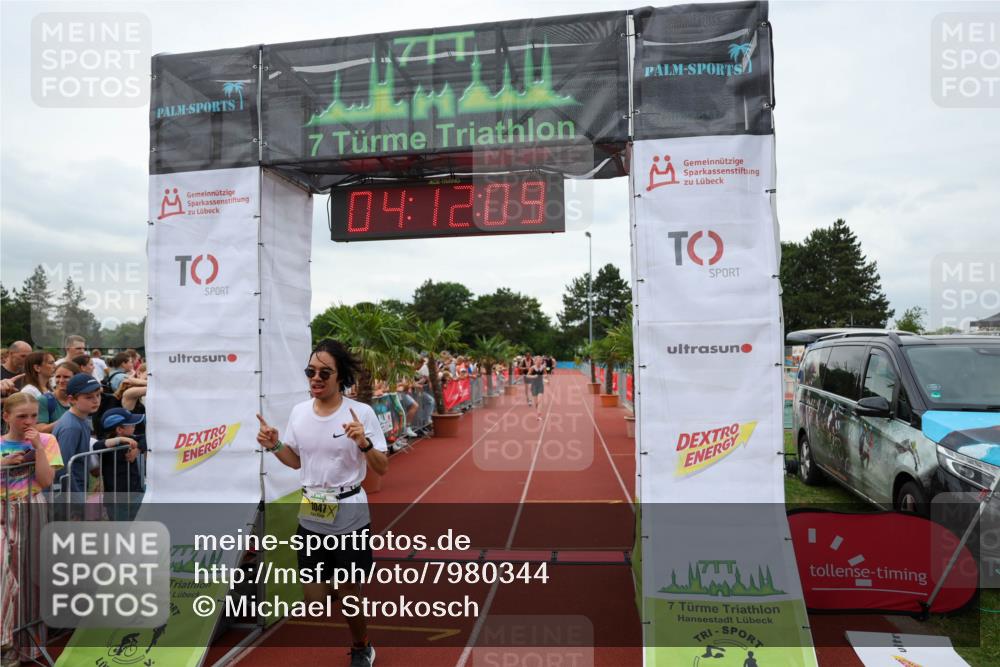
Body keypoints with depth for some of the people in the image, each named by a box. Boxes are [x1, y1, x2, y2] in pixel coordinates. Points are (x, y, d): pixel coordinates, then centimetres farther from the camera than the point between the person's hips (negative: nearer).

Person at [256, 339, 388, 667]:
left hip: (349, 516, -4)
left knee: (347, 594, 9)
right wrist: (274, 446, -4)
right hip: (310, 516, 4)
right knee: (313, 599, 8)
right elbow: (297, 461, 13)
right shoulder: (299, 412, 0)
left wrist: (364, 443, -28)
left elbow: (382, 468, -11)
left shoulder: (361, 412, -14)